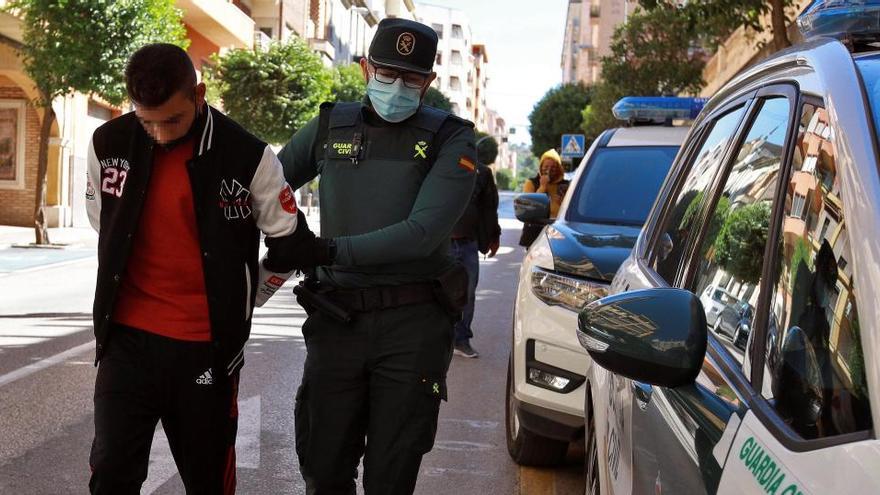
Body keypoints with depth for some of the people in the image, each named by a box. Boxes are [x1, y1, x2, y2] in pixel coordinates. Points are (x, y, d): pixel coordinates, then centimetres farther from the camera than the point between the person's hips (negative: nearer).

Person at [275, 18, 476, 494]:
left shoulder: (449, 138, -3)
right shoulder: (331, 125, 7)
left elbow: (424, 232, -15)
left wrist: (333, 250, -19)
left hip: (413, 325, -2)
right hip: (336, 317, 3)